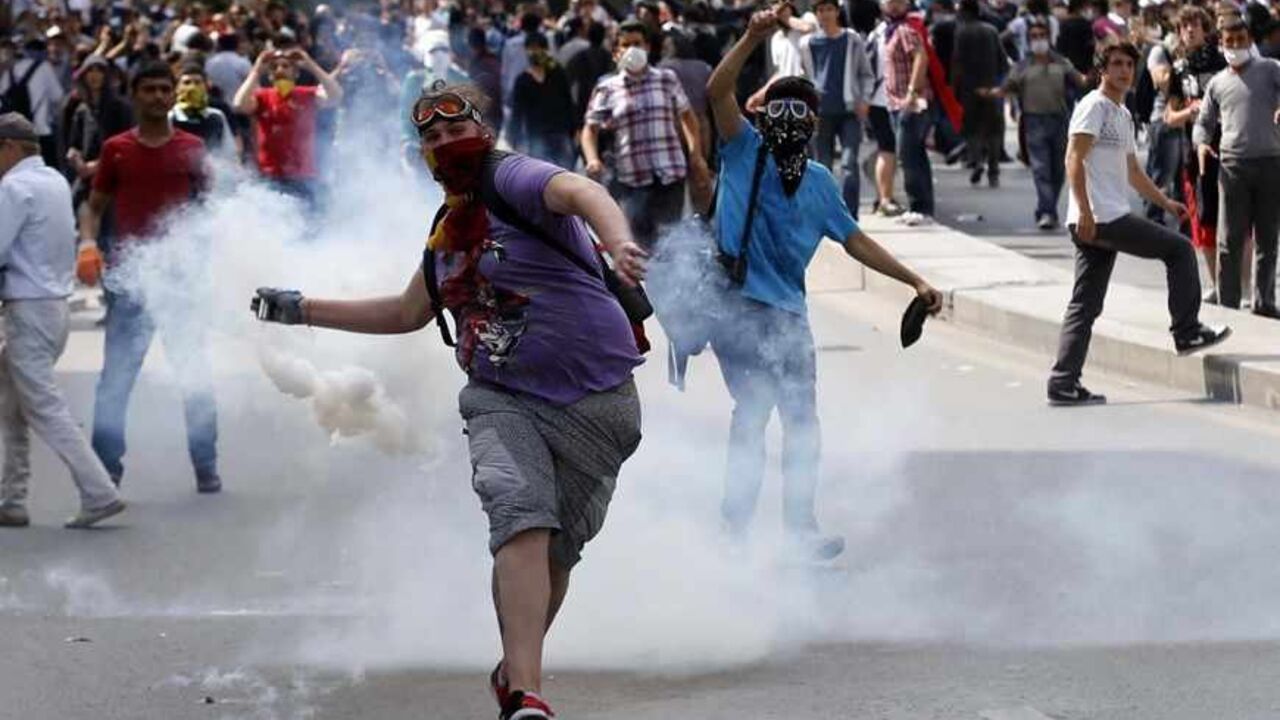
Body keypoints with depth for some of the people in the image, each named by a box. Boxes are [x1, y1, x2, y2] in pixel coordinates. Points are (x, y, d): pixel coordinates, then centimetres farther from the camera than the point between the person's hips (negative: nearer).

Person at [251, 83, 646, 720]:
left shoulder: (513, 179, -6)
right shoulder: (447, 232, 15)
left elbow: (583, 194, -29)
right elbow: (408, 313, 32)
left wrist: (618, 246, -51)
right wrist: (300, 309, 31)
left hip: (597, 403, -4)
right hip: (504, 401, 4)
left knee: (556, 551, 3)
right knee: (521, 513, -22)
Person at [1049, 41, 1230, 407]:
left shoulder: (1124, 115, 23)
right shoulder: (1094, 106, -6)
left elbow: (1132, 172, 34)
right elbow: (1074, 159, -16)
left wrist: (1165, 202, 29)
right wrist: (1085, 211, -24)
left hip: (1106, 222, 10)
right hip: (1102, 218, -10)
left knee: (1085, 306, 5)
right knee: (1179, 249, -1)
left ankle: (1063, 384, 2)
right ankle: (1187, 332, 5)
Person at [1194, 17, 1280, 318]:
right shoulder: (1217, 83, 12)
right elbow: (1204, 122, 18)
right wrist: (1202, 143, -3)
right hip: (1233, 164, 1)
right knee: (1231, 239, -1)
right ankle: (1228, 304, 2)